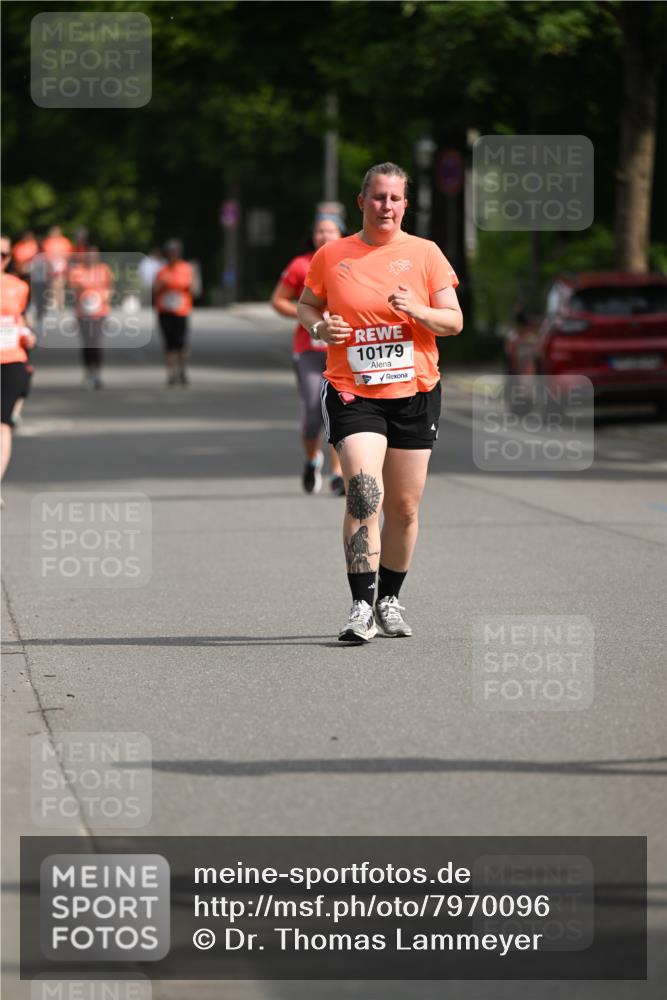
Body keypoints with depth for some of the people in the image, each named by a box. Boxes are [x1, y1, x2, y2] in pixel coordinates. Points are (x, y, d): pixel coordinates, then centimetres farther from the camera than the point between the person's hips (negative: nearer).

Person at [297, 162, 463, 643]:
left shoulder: (425, 254, 4)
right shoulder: (332, 256, 4)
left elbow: (454, 321, 3)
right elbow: (306, 305, 17)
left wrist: (418, 311, -16)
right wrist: (319, 326, -5)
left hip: (414, 392, 2)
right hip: (352, 392, -2)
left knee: (404, 507, 7)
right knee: (363, 494, -18)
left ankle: (389, 599, 25)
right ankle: (361, 607, -18)